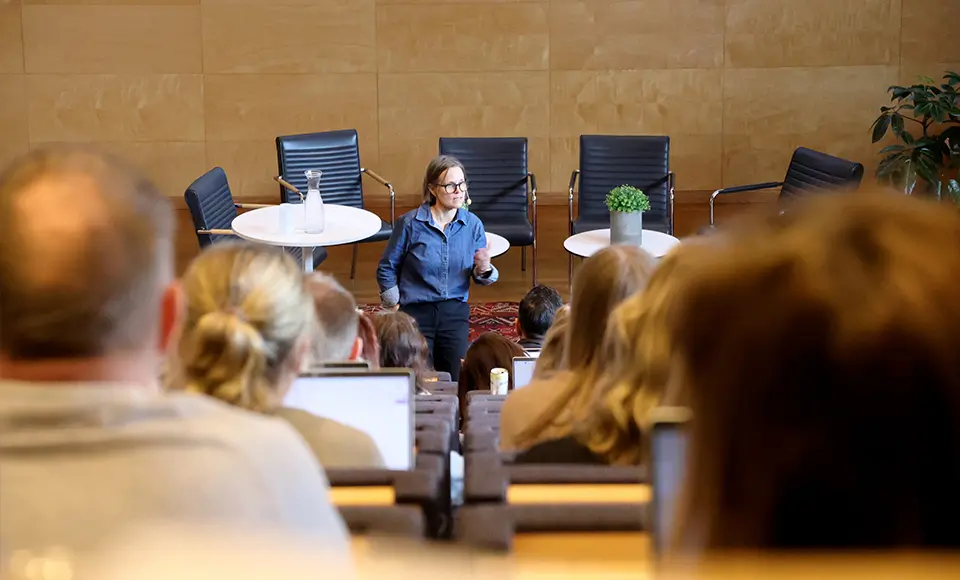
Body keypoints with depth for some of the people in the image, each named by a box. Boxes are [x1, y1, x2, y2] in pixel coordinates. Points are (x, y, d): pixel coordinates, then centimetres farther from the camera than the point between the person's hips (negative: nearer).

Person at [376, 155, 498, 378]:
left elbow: (480, 278, 6)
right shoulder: (410, 223, -8)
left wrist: (483, 270, -16)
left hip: (455, 311, 2)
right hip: (416, 311, -2)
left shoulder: (473, 224, 0)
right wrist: (394, 308, 0)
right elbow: (386, 269, 2)